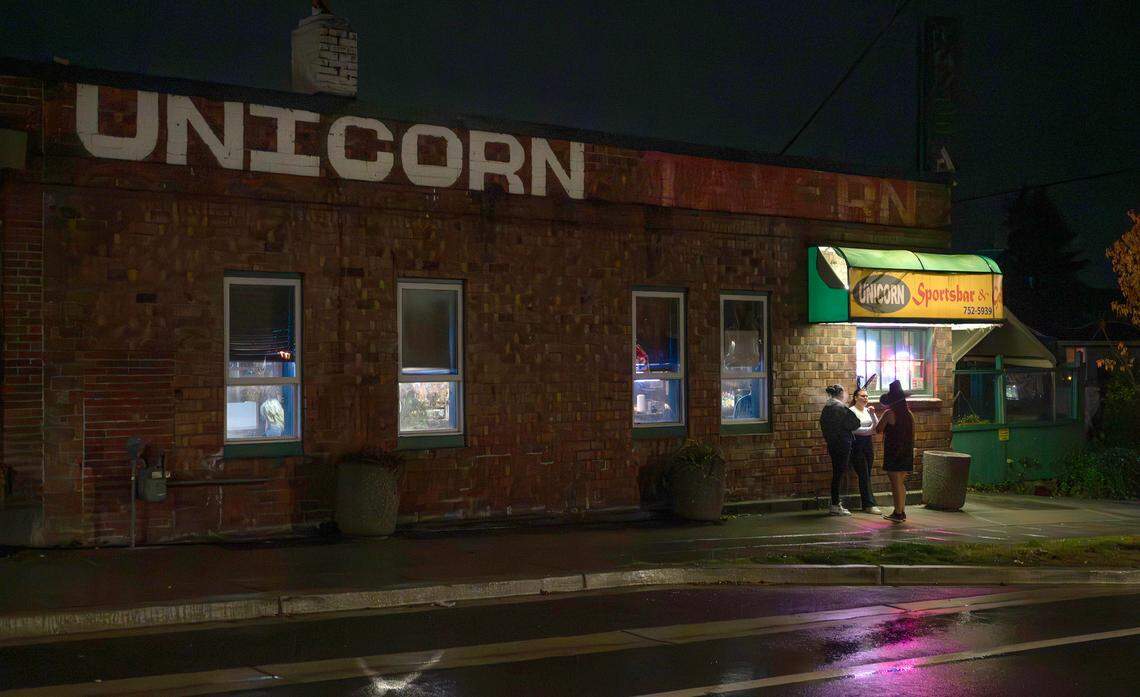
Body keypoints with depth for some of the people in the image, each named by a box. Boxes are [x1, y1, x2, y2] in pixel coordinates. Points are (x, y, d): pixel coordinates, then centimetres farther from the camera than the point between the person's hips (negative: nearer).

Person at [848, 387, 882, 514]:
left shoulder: (868, 410, 11)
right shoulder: (851, 411, -7)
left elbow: (876, 426, 5)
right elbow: (853, 429, -15)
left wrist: (873, 414, -8)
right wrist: (869, 430, -19)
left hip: (868, 443, 6)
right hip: (857, 445, -6)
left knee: (867, 475, 7)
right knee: (864, 475, -7)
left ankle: (866, 504, 12)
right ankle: (870, 504, -7)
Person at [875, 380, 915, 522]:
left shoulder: (889, 414, -13)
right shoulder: (909, 414, 5)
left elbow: (878, 429, -4)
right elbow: (912, 434, 11)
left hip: (893, 453, -6)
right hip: (906, 453, 6)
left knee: (896, 483, -2)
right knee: (901, 483, 16)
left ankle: (898, 513, -1)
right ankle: (902, 512, 18)